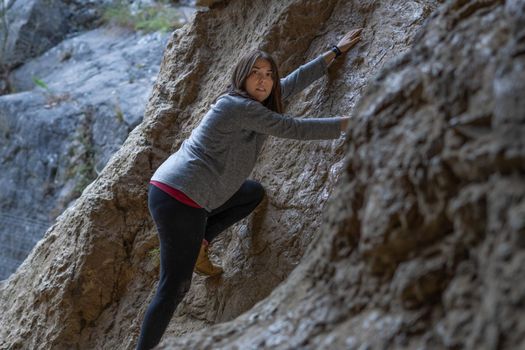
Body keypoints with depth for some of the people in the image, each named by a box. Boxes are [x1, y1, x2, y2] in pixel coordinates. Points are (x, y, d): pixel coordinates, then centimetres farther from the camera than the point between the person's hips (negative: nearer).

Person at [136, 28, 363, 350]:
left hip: (177, 191, 10)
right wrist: (351, 124, -13)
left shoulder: (255, 101, 12)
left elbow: (296, 81, 22)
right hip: (178, 199, -10)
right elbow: (295, 129, -18)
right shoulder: (238, 106, -15)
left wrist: (337, 51, 27)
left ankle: (198, 246, 14)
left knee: (254, 193, 24)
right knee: (175, 287, -9)